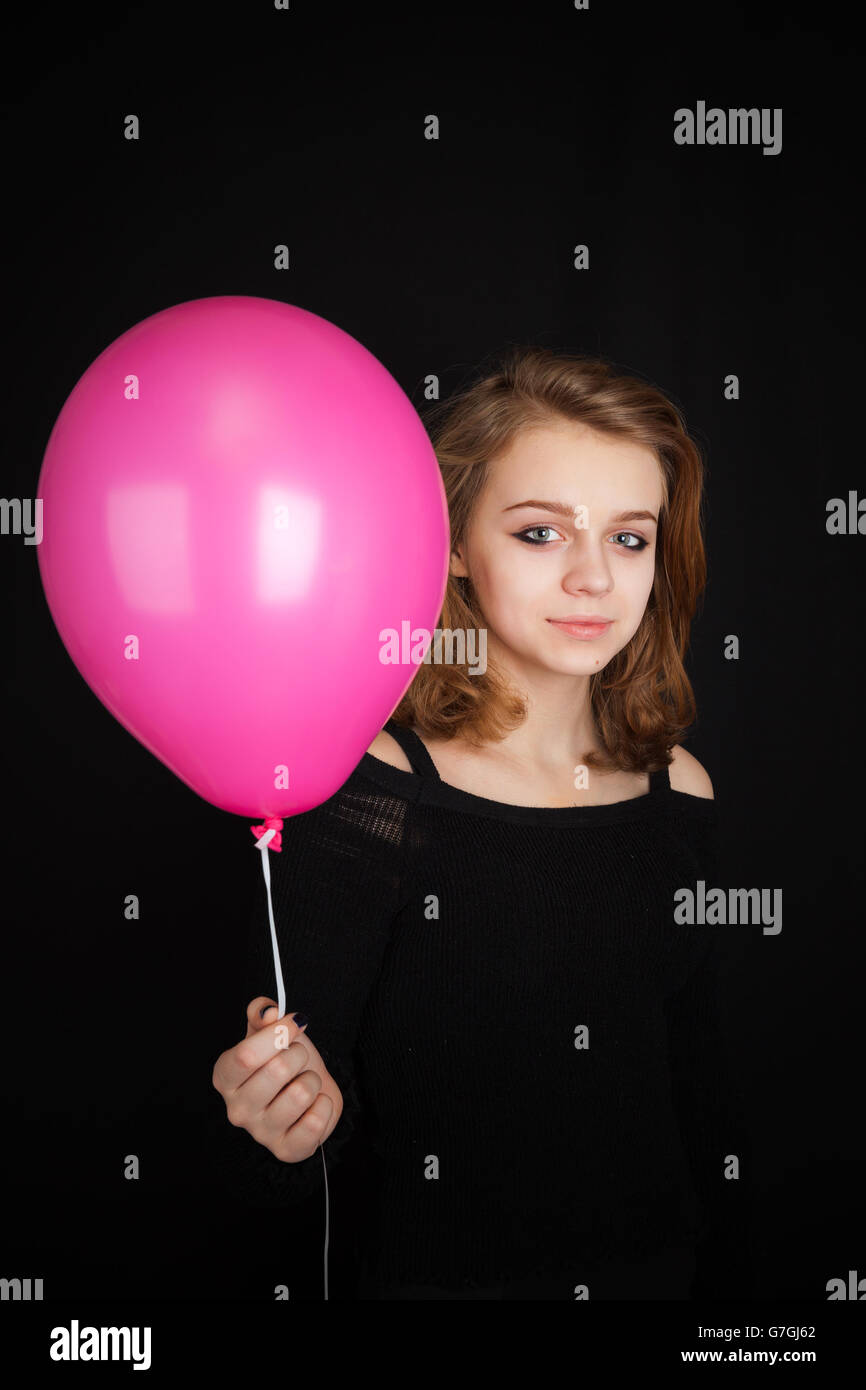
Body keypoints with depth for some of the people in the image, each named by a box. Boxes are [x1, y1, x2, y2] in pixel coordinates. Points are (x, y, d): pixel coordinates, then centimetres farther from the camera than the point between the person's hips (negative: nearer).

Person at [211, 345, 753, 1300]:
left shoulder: (680, 795, -6)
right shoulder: (366, 792, -21)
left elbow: (700, 1091, 4)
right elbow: (294, 1097, -17)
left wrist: (729, 1278, 7)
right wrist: (304, 1118, -38)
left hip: (657, 1266, 5)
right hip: (434, 1270, -4)